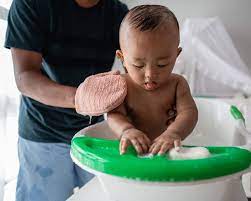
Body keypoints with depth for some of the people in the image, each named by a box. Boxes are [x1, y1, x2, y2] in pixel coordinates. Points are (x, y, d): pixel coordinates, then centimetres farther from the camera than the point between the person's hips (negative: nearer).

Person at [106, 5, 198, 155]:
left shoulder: (177, 84, -3)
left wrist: (173, 133, -33)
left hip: (167, 150, 1)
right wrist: (126, 130, -32)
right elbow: (114, 114, -9)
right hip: (133, 152, -1)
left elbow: (189, 112, -12)